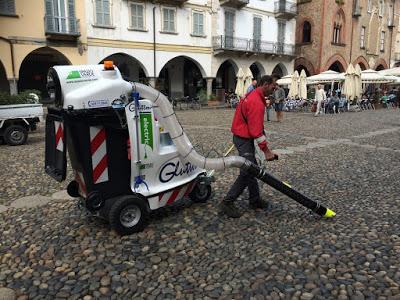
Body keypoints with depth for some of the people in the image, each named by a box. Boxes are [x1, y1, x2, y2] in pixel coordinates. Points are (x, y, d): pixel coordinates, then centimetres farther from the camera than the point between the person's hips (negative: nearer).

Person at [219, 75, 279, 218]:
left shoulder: (253, 96, 12)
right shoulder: (257, 103, -22)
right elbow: (256, 131, -25)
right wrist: (266, 151, -19)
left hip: (244, 137, 11)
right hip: (244, 140, -11)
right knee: (247, 173, -8)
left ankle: (255, 200, 26)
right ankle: (227, 203, -3)